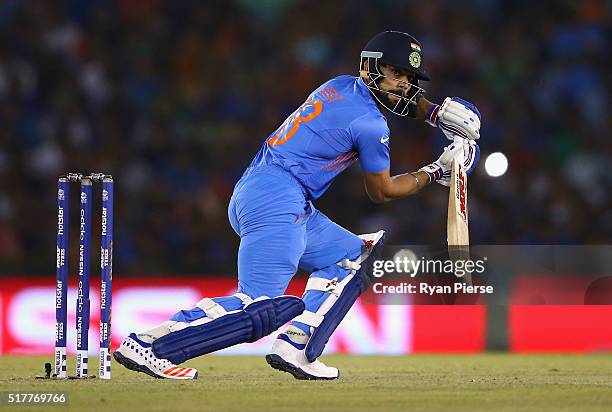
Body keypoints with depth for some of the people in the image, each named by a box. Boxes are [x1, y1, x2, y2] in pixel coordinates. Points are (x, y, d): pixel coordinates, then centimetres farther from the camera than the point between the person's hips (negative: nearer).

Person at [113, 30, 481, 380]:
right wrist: (436, 173, 19)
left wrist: (436, 113, 24)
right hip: (278, 198, -10)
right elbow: (382, 192, 8)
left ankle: (296, 348, 4)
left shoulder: (341, 86, 18)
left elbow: (397, 96, 40)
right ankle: (148, 344, -25)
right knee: (260, 309, -19)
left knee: (354, 257, 20)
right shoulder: (370, 124, -7)